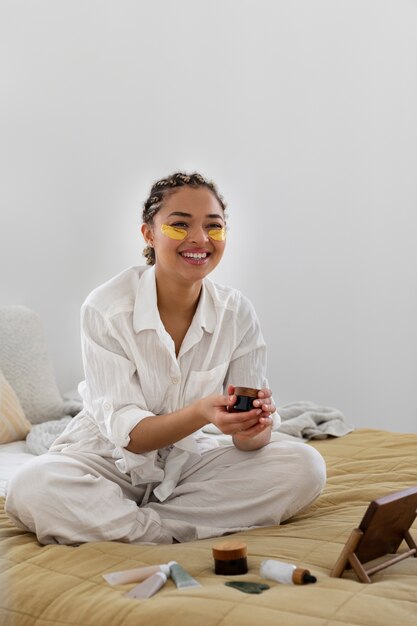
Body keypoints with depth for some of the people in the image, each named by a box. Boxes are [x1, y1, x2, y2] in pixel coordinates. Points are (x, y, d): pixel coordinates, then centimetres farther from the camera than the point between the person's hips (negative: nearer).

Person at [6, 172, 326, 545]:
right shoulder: (106, 308, -19)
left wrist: (251, 430, -35)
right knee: (33, 488, -33)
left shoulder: (237, 312, -9)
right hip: (110, 461, -3)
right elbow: (125, 432, -20)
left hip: (189, 461, 4)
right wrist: (202, 413, -38)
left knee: (305, 466, -19)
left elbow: (252, 434, -10)